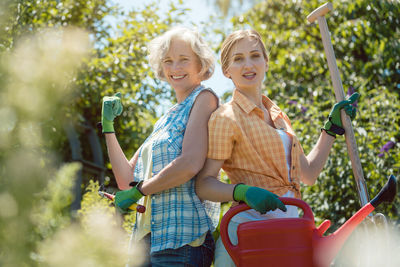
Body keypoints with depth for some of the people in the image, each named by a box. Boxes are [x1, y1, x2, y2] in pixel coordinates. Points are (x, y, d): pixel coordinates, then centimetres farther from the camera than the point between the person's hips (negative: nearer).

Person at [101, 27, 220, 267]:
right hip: (149, 238, 8)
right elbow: (127, 180, 18)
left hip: (182, 239, -8)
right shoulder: (166, 119, 22)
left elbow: (191, 164, -17)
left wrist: (138, 191, -7)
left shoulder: (204, 98, -2)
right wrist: (108, 125, 14)